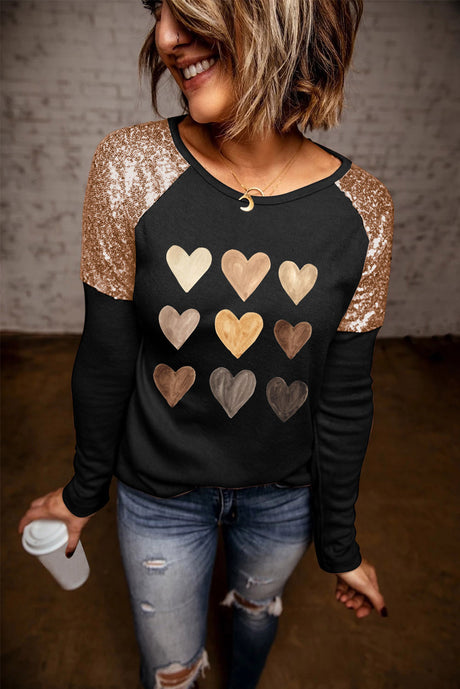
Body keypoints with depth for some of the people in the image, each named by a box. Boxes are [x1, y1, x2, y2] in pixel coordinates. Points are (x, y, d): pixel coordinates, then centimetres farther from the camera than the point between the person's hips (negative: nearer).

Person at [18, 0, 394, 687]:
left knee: (258, 602, 33)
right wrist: (85, 492, 2)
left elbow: (345, 398, -9)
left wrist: (340, 544, 2)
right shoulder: (130, 167, -19)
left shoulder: (362, 208, -17)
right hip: (161, 492, -1)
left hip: (286, 493, 2)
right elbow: (106, 358, -11)